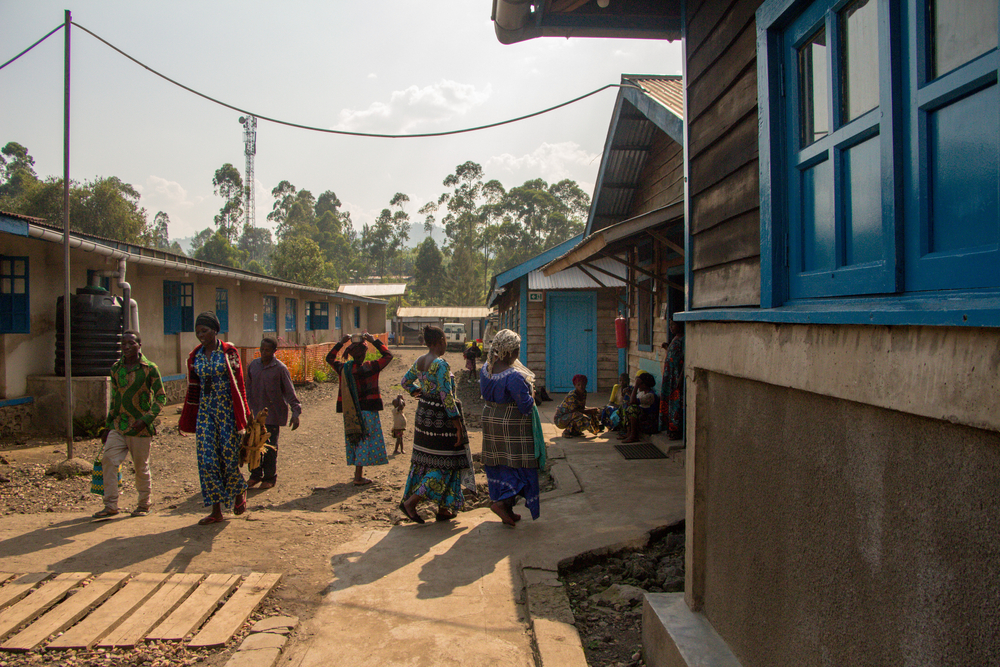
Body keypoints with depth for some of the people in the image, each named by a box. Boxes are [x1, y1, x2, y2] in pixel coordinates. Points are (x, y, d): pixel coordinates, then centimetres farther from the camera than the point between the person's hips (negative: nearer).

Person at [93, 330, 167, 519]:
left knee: (141, 467, 5)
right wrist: (108, 425, 16)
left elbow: (161, 397, -5)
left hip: (140, 428, -4)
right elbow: (114, 398, 17)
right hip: (118, 427, 5)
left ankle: (143, 505, 21)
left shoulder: (150, 369, -7)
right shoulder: (116, 368, 9)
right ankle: (111, 505, 5)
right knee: (108, 461, -6)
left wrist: (146, 419, -17)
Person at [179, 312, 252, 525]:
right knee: (207, 459, -1)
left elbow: (238, 383, -3)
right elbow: (193, 388, 14)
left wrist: (243, 414, -6)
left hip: (227, 409, -4)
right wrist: (185, 419, 15)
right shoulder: (195, 356, 8)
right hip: (205, 410, 4)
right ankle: (216, 510, 7)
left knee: (229, 456, -1)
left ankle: (239, 491, 30)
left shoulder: (229, 352, -4)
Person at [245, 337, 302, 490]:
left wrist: (296, 413, -14)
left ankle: (270, 478, 18)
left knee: (270, 447, 3)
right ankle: (255, 475, 24)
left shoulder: (280, 368, -9)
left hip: (273, 414, -4)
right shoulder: (253, 365, 4)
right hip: (255, 413, 4)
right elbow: (248, 389, 14)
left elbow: (290, 392, -8)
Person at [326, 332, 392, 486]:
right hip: (367, 410, -5)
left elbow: (329, 358, 19)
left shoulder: (343, 368, -2)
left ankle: (358, 471, 27)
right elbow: (388, 355, -3)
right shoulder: (370, 367, -14)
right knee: (365, 440, 2)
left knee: (355, 440, 17)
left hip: (350, 411, 5)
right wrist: (374, 341, -1)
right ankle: (358, 477, 1)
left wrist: (340, 343, 16)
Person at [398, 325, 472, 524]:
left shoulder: (419, 362, 6)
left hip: (423, 415, 9)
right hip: (440, 418, -9)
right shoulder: (441, 364, -18)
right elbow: (446, 395, -21)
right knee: (443, 463, 0)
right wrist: (457, 422, -17)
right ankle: (411, 502, -5)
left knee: (424, 461, 12)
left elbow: (406, 381, 19)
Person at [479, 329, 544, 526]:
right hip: (513, 425, -8)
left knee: (498, 465, 15)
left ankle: (507, 512, 23)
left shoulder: (485, 369, -2)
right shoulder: (514, 376, -26)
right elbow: (526, 406, -22)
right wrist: (531, 395, -3)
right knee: (518, 464, 7)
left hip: (490, 421, 8)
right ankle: (502, 503, -4)